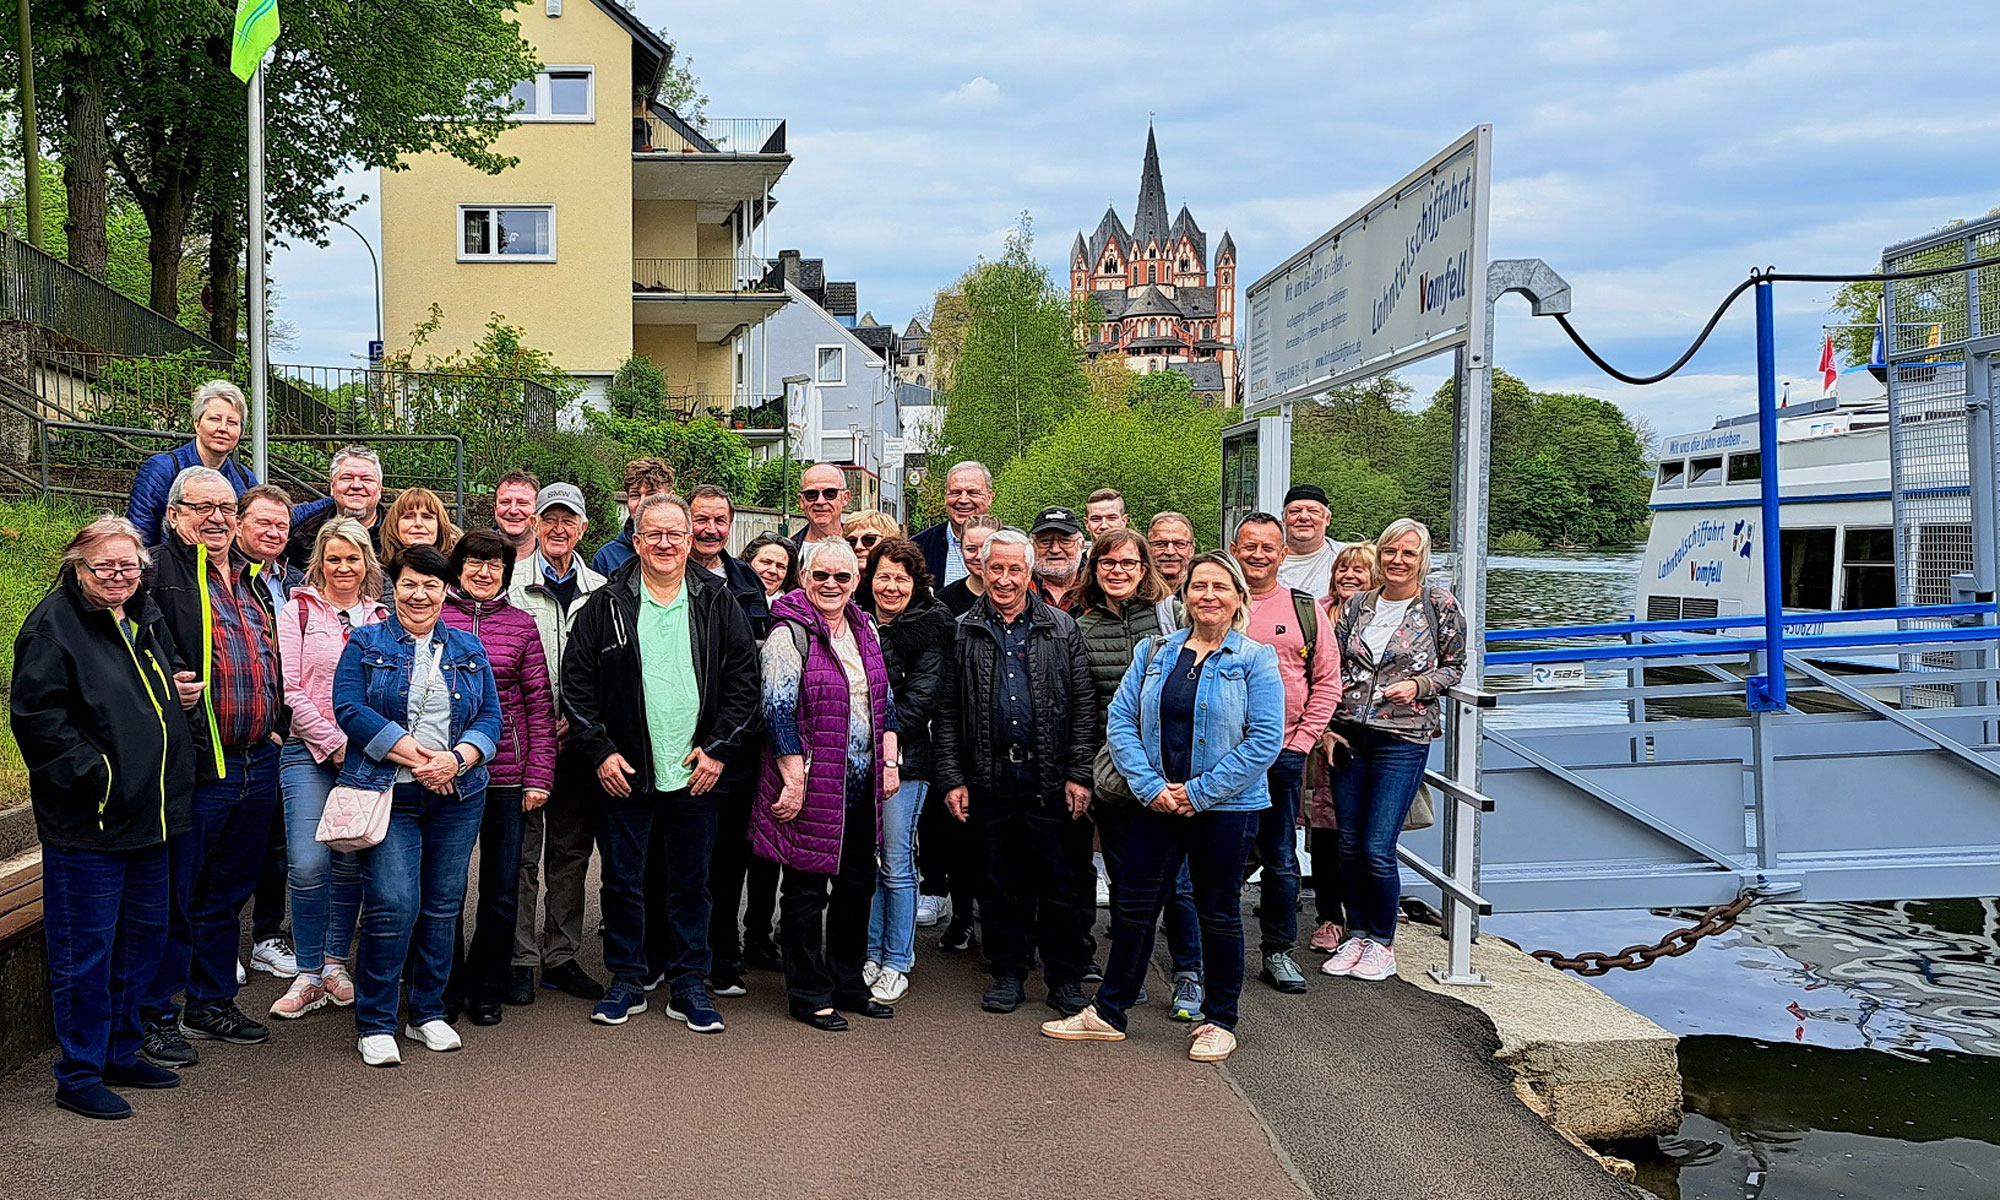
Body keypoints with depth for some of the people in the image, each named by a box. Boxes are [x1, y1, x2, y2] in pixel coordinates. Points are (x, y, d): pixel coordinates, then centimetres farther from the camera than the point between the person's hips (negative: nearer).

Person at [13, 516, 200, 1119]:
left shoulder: (146, 619, 14)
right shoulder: (53, 625, -11)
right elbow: (37, 717, -18)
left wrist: (181, 697, 8)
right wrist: (95, 775, -22)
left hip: (151, 817, 8)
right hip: (86, 824, -8)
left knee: (144, 938, 16)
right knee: (85, 950, 1)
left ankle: (121, 1053, 31)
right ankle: (79, 1075, 13)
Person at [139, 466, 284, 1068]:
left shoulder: (249, 577, 17)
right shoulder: (159, 573, -7)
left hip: (257, 764, 7)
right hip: (195, 766, -7)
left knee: (226, 893, 18)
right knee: (175, 896, 2)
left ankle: (213, 1002, 30)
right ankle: (158, 1015, 15)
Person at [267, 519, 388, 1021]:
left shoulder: (382, 618, 11)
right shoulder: (298, 611, 3)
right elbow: (291, 690, -3)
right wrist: (334, 743, -9)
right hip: (309, 753, -2)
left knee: (351, 863, 5)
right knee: (308, 863, -10)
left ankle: (336, 964, 20)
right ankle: (308, 975, 3)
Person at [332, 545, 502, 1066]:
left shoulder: (469, 648, 13)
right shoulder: (366, 644, 4)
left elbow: (490, 715, 7)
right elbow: (350, 708, -8)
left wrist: (457, 758, -13)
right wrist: (415, 756, -16)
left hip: (458, 794, 4)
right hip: (388, 793, -3)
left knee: (443, 905, 7)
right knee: (392, 904, -11)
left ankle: (428, 1013, 21)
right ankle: (375, 1023, 2)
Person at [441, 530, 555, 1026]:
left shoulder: (521, 624, 7)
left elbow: (540, 706, 5)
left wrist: (539, 775, -2)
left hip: (506, 775, 1)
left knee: (501, 892, 7)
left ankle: (486, 991, 22)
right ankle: (446, 988, 22)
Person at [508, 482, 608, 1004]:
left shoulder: (600, 591, 8)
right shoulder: (512, 584, 0)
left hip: (578, 739, 3)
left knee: (571, 852, 9)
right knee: (521, 853, 1)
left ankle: (561, 957, 20)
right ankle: (520, 960, 11)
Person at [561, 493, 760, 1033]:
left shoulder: (717, 602, 2)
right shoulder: (607, 605, 0)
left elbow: (744, 680, 3)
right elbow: (576, 683, 1)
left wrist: (719, 748, -4)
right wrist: (599, 751, -6)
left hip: (696, 773, 1)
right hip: (623, 773, 0)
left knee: (690, 882, 8)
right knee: (623, 880, 8)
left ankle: (689, 983, 19)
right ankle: (627, 980, 22)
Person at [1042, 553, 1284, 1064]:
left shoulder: (1255, 661, -4)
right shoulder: (1154, 653, 7)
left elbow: (1266, 739, -12)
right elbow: (1121, 720, 3)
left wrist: (1201, 791, -14)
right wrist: (1151, 786, -10)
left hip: (1226, 807, -3)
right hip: (1157, 805, 3)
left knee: (1219, 914, 8)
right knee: (1134, 905, 8)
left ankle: (1220, 1021, 24)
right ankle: (1108, 1012, 22)